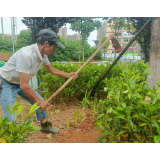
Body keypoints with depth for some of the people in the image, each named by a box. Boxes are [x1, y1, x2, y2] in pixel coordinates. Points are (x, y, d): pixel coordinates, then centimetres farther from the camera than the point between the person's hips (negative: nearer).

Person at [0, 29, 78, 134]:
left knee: (41, 102, 13)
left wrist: (68, 75, 8)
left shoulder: (43, 55, -8)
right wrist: (39, 101, -21)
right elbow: (24, 86, -33)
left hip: (21, 83, 8)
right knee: (11, 118, -16)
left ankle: (45, 125, 34)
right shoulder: (26, 55, -35)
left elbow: (52, 70, 12)